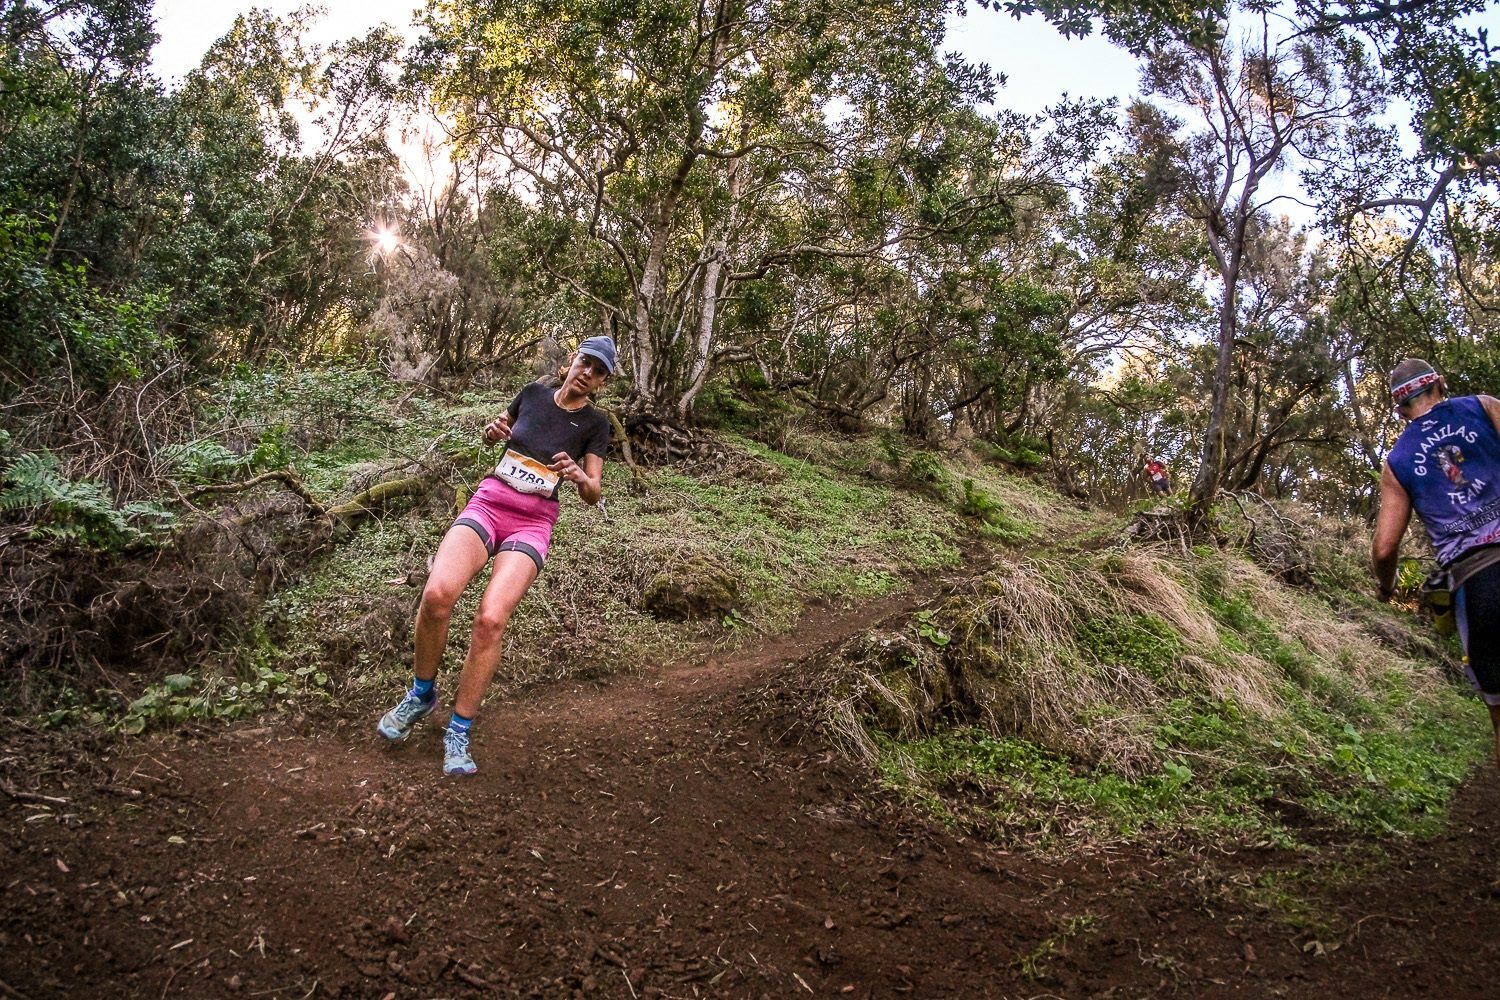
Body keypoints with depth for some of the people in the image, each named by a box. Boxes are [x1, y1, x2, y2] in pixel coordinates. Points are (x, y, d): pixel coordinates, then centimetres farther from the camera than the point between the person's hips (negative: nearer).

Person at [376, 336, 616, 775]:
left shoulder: (595, 424, 4)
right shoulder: (535, 392, 10)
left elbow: (594, 494, 2)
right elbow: (496, 432, 26)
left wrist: (579, 476, -20)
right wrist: (492, 430, 2)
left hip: (532, 524, -2)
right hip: (486, 503, 2)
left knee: (490, 619, -25)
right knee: (437, 594, -27)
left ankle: (458, 734, -8)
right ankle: (422, 695, -1)